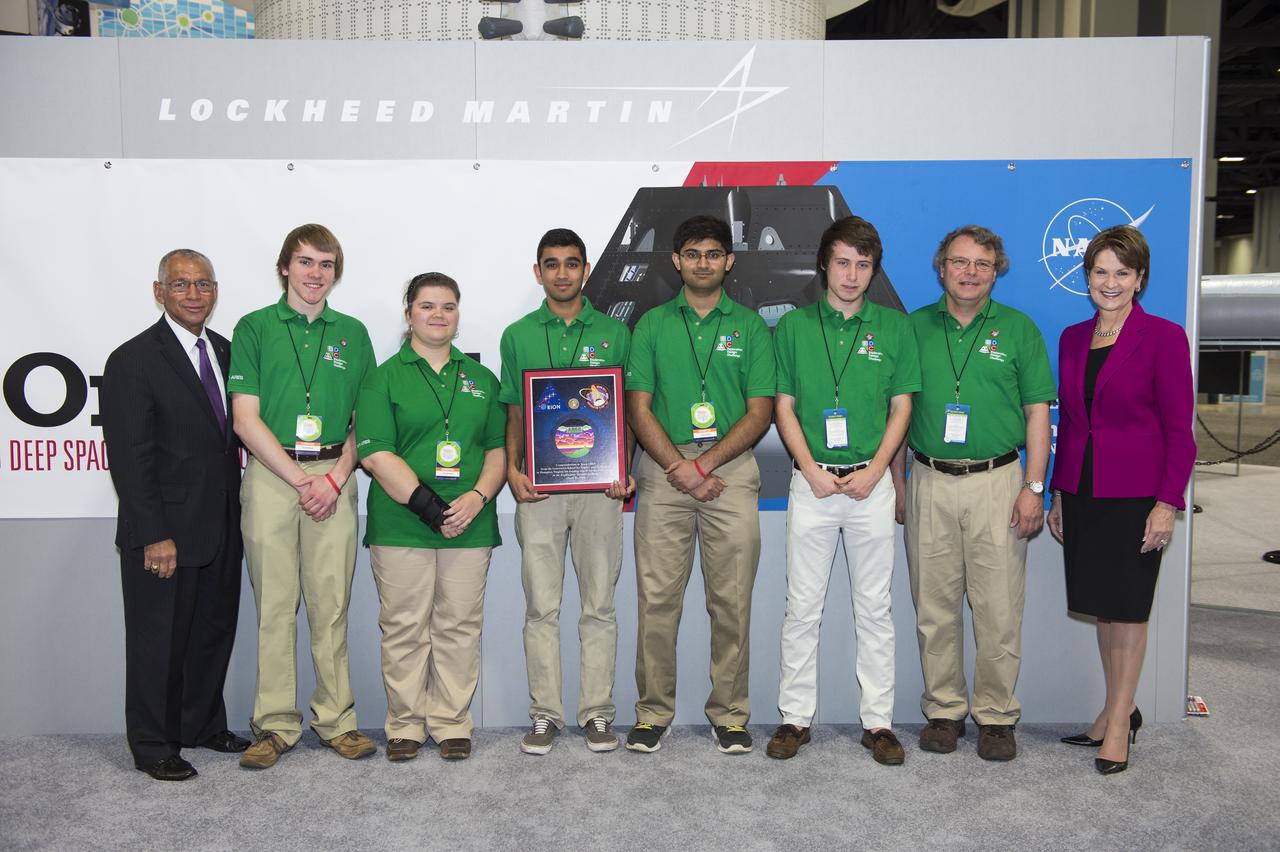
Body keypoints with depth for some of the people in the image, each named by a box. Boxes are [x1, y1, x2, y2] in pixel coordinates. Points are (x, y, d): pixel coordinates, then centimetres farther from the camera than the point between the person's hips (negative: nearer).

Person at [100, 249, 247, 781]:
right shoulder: (133, 361, -11)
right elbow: (129, 457, -14)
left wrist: (238, 514, 5)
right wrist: (154, 536, -18)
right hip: (164, 533, -6)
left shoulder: (226, 352, 9)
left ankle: (204, 725, 34)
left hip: (221, 530, 6)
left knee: (215, 632, 17)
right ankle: (153, 746, 23)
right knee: (159, 641, 7)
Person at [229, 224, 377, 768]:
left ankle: (336, 719, 15)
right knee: (274, 604, 2)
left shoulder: (352, 333, 11)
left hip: (334, 476, 2)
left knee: (331, 604, 5)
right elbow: (245, 420, -3)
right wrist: (300, 479, -9)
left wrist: (335, 478, -6)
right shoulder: (255, 327, 4)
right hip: (270, 474, -1)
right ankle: (276, 725, 13)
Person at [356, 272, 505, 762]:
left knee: (459, 626, 6)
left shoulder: (481, 378, 14)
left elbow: (499, 448, 10)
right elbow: (376, 453, -6)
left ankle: (452, 722, 19)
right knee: (404, 627, 3)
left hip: (470, 524, 3)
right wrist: (426, 504, -15)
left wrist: (477, 497, -8)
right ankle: (405, 725, 17)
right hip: (400, 525, -2)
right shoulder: (385, 378, 4)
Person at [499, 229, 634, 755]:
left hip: (599, 485, 0)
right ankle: (544, 714, 15)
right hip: (539, 487, 1)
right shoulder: (518, 336, 9)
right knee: (541, 607, 5)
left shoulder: (614, 333, 7)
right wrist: (512, 469, -4)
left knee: (599, 606, 5)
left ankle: (597, 712, 16)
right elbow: (514, 413, 10)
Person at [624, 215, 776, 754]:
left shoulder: (749, 325, 8)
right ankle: (653, 711, 15)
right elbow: (638, 409, 3)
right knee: (657, 598, 2)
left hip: (731, 469, 0)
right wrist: (681, 468, -10)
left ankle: (729, 713, 17)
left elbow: (760, 412, 1)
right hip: (664, 471, 0)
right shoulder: (652, 325, 9)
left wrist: (706, 462, -10)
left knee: (732, 600, 4)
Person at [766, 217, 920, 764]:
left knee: (875, 608, 7)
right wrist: (812, 471, -8)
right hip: (812, 482, 0)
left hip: (871, 483, 0)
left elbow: (901, 407, 4)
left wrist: (872, 472, -8)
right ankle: (795, 717, 16)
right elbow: (784, 406, 3)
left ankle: (878, 722, 17)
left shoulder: (893, 327, 5)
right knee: (802, 607, 5)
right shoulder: (794, 326, 4)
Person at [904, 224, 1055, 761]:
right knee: (934, 607, 7)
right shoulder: (914, 327, 8)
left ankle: (997, 716, 16)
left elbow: (1037, 412, 3)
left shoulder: (1018, 328, 4)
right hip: (928, 482, 2)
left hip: (996, 482, -1)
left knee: (998, 609, 1)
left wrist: (1034, 487, -4)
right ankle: (944, 710, 20)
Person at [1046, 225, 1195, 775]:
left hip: (1135, 496, -5)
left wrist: (1168, 503, -14)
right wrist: (1057, 495, 12)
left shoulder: (1163, 338, -7)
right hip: (1082, 494, 5)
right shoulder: (1072, 339, 9)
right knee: (1101, 605, 13)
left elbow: (1179, 430, -8)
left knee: (1128, 607, 4)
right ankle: (1119, 709, 28)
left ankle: (1119, 722, 17)